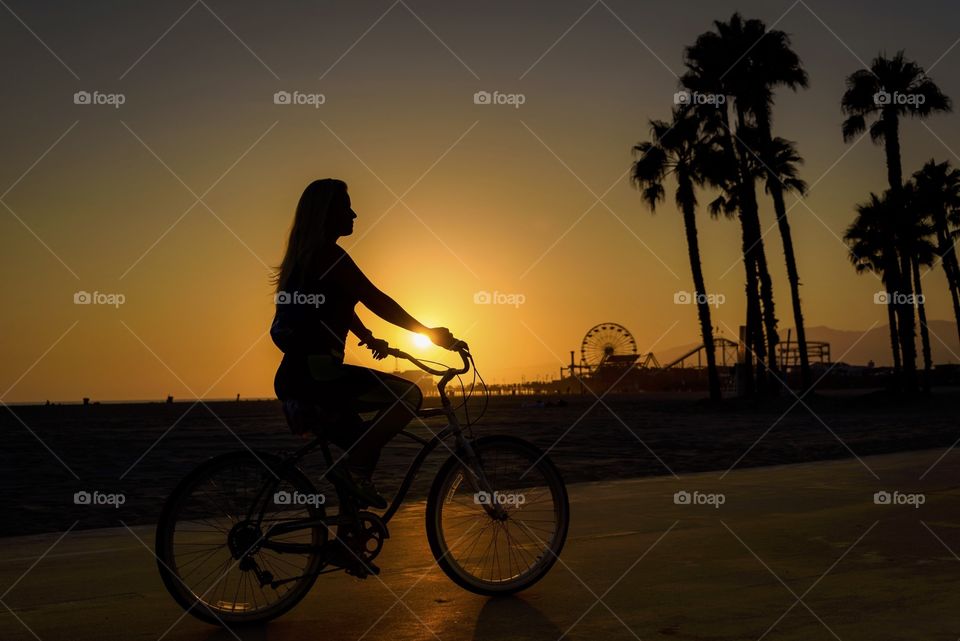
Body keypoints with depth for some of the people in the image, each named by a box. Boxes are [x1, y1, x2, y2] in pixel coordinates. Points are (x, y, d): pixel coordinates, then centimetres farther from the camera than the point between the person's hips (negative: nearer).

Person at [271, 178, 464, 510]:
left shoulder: (306, 257, 20)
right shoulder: (328, 254, -11)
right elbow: (375, 300, -15)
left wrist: (369, 339, 33)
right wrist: (429, 332, -10)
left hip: (300, 376, 11)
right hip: (314, 374, -11)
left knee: (360, 445, 21)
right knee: (409, 394, -15)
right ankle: (357, 468, -9)